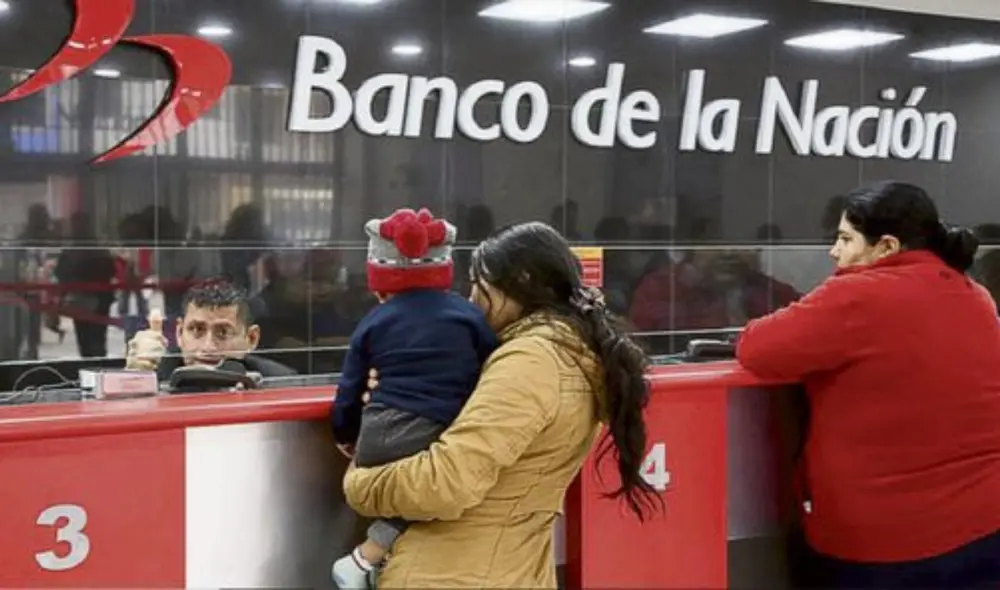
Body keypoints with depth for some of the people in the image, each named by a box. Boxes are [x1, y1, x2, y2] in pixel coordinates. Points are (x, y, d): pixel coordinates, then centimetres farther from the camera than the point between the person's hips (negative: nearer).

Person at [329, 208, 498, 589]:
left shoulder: (373, 323, 13)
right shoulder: (469, 315, 9)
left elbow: (350, 392, 17)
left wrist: (345, 436, 35)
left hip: (378, 443, 4)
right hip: (445, 446, -4)